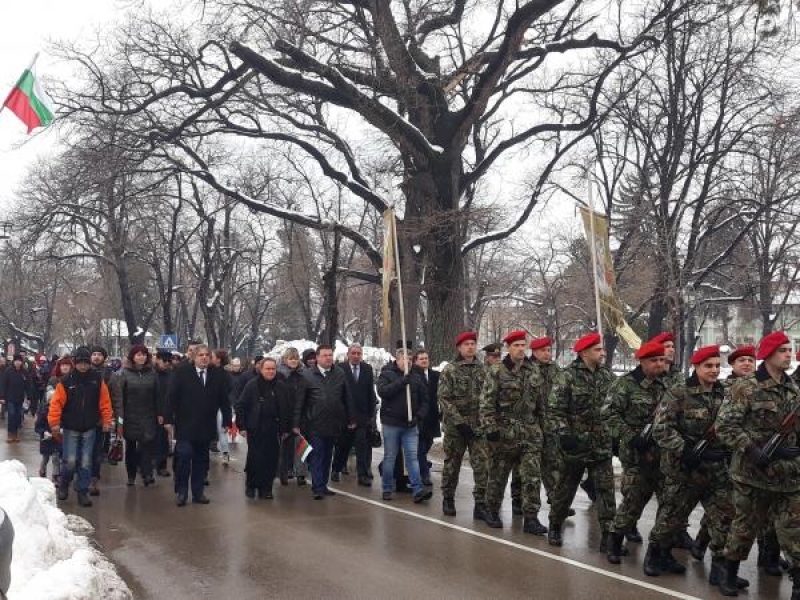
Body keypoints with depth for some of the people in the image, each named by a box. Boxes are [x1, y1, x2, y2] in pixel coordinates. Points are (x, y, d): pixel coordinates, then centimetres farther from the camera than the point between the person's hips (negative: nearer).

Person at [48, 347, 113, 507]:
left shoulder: (97, 379, -3)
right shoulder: (66, 380, -9)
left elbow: (104, 401, 0)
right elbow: (57, 402, -9)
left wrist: (106, 420, -1)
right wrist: (54, 423, -13)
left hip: (89, 429, 2)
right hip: (70, 428, -2)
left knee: (85, 462, 4)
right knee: (70, 461, -4)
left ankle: (83, 492, 15)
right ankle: (64, 485, 23)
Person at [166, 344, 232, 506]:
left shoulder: (217, 375, 5)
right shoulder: (182, 372, -3)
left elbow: (224, 400, 8)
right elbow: (172, 396, -6)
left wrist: (227, 421, 5)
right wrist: (169, 419, -11)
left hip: (206, 427, 4)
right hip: (185, 426, -3)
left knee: (201, 460, 9)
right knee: (183, 457, -8)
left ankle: (198, 492, 19)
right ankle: (181, 492, 7)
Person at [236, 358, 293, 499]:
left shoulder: (282, 387, 7)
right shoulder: (252, 386, 0)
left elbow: (289, 409, 10)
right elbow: (240, 406, 0)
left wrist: (286, 429, 7)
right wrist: (242, 426, -5)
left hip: (274, 430, 2)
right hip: (255, 429, -2)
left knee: (271, 460, 2)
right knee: (254, 459, -1)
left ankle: (266, 488, 13)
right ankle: (250, 485, 18)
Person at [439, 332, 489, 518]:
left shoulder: (482, 370, 9)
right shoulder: (449, 370, -3)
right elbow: (444, 399, -9)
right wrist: (459, 422, -16)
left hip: (478, 426, 3)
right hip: (454, 426, -2)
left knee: (482, 465, -6)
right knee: (452, 465, 8)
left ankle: (480, 504, -3)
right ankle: (448, 500, 23)